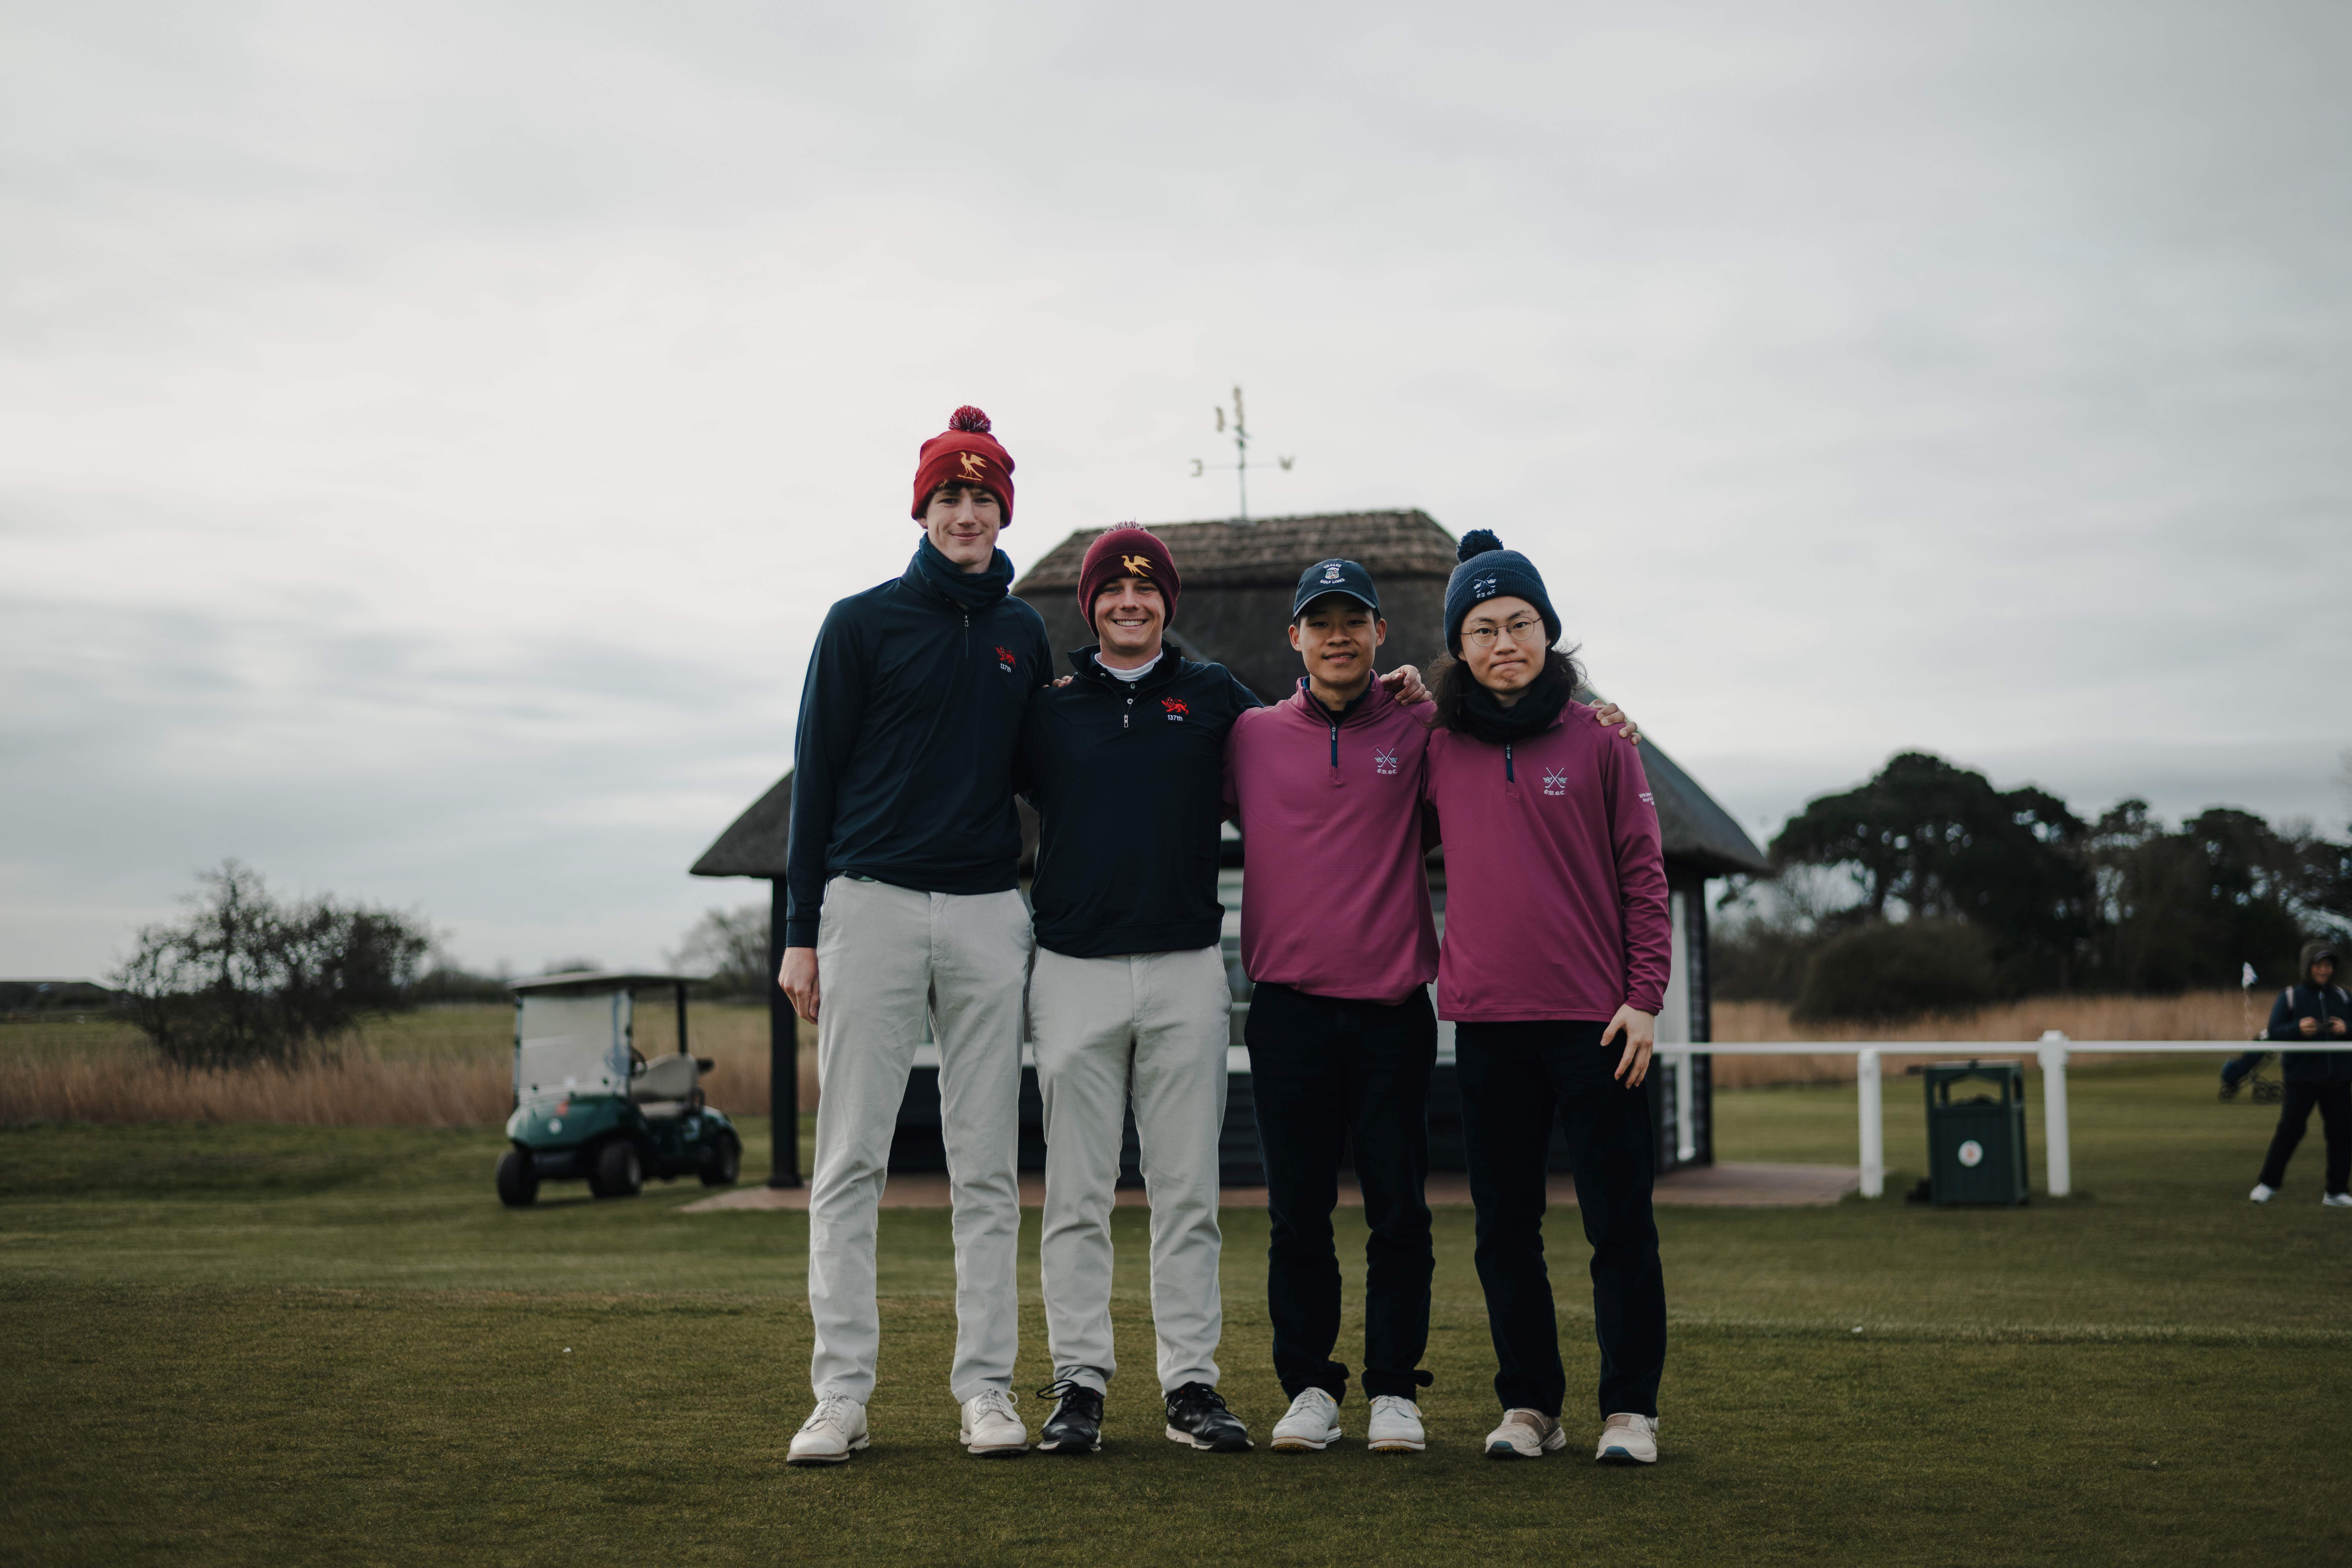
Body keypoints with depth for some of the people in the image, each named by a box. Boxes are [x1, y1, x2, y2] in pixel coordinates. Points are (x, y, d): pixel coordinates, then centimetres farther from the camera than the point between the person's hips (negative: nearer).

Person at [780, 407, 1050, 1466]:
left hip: (989, 913, 3)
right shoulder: (862, 623, 3)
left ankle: (987, 1389, 9)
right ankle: (841, 1395, 2)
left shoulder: (1024, 636, 13)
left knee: (988, 1167, 3)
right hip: (872, 904, -3)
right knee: (849, 1161, -2)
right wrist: (802, 932, -3)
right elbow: (816, 778, 2)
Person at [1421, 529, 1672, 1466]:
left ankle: (1630, 1409, 9)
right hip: (1485, 1021, 2)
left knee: (1620, 1221, 0)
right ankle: (1528, 1405, 18)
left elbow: (1643, 876, 2)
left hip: (1594, 1021, -2)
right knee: (1505, 1227, 7)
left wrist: (1645, 997, -5)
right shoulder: (1437, 750, 7)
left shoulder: (1597, 740, 2)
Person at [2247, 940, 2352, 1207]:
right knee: (2290, 1131, -5)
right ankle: (2268, 1184, 9)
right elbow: (2273, 1033, -5)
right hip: (2302, 1078, -3)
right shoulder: (2290, 997, 0)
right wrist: (2298, 1029, -22)